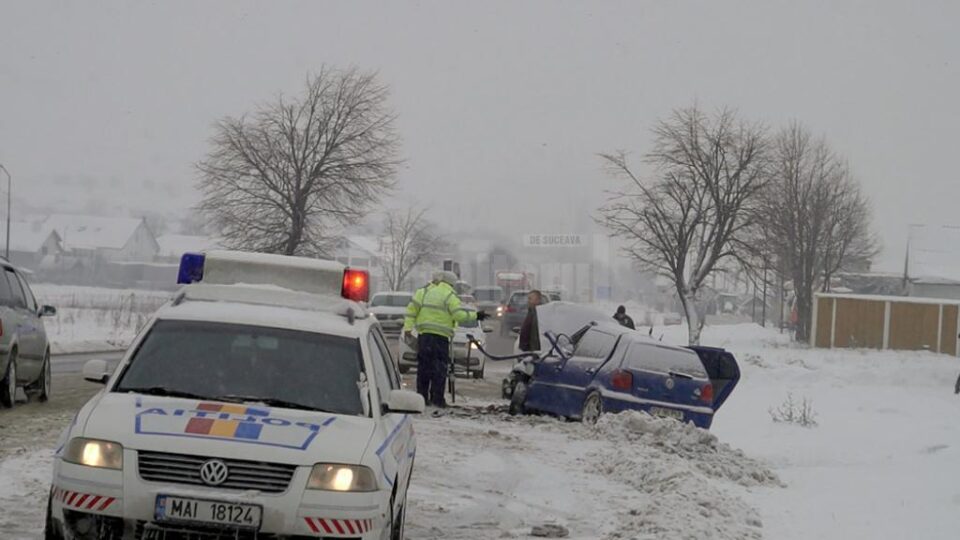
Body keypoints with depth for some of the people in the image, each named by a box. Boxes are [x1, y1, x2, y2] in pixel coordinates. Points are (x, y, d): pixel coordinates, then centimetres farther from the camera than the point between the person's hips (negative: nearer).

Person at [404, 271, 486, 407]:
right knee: (439, 368, -1)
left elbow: (412, 308, 5)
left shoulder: (424, 292, 10)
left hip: (423, 335, 5)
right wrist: (475, 315, 0)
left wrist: (408, 327, 4)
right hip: (440, 336, -4)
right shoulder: (449, 296, -4)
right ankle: (437, 399, -5)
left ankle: (422, 396, 9)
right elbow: (459, 315, -12)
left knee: (424, 366, 9)